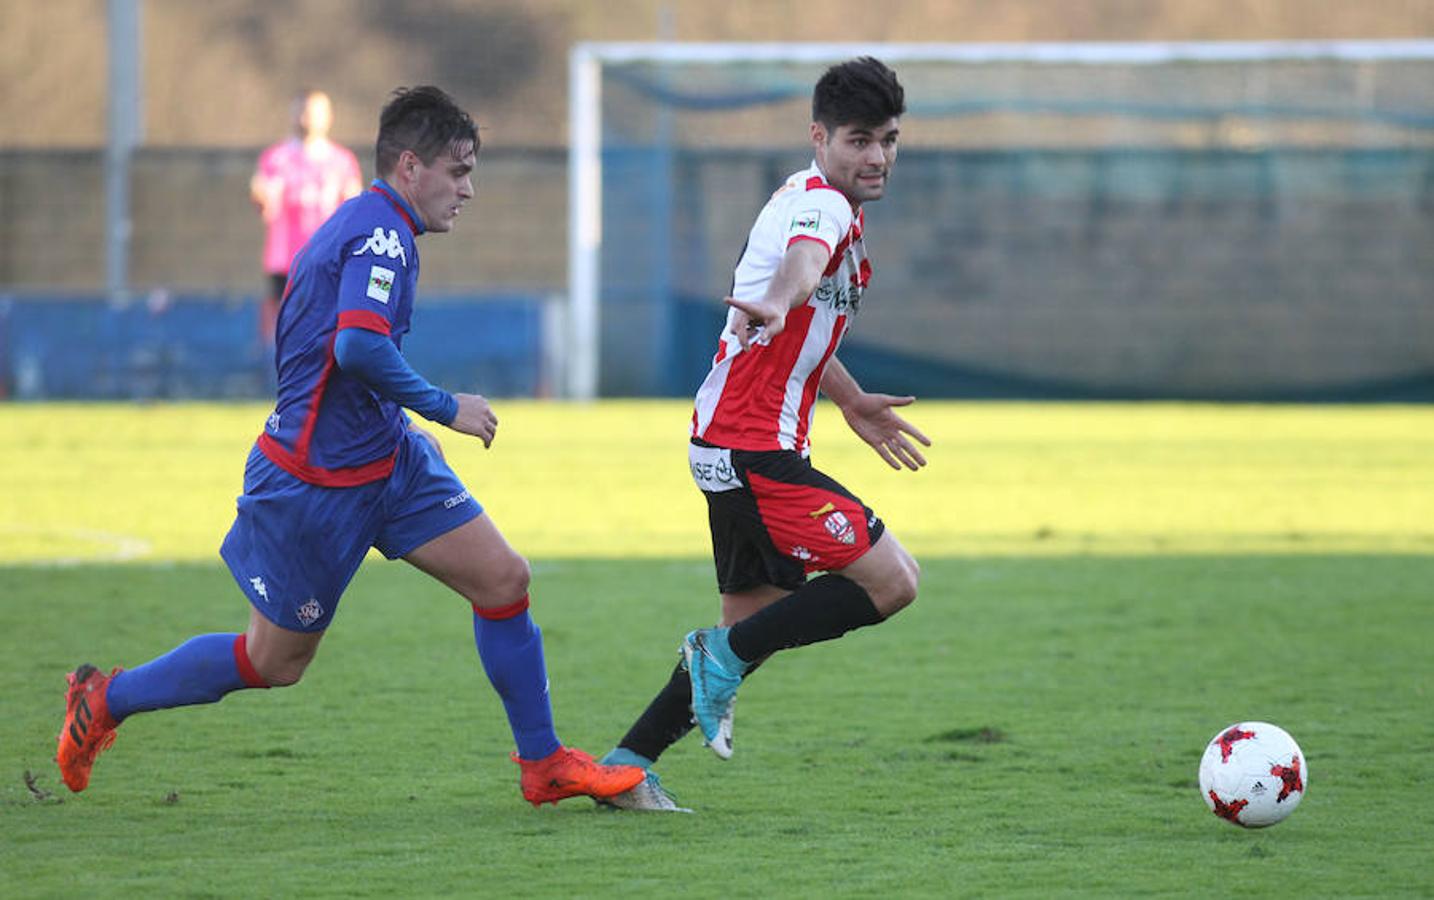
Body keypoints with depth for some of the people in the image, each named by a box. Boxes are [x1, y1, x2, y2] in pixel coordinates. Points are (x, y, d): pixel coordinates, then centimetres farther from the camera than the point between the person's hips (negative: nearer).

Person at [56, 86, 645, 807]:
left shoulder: (357, 226, 13)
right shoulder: (381, 233, -19)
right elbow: (360, 344, -33)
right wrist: (444, 407, -22)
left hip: (387, 458, 10)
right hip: (315, 482, -10)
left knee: (503, 578, 0)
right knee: (273, 661, 4)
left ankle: (543, 764, 8)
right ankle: (105, 700, 22)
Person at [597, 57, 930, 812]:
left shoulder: (810, 201, 17)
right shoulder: (822, 204, -15)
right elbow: (805, 259, -41)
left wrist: (850, 400, 40)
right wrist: (779, 302, -61)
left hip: (730, 447, 10)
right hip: (757, 450, -10)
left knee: (753, 622, 15)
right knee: (892, 581, -13)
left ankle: (627, 767, 15)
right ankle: (726, 658, -7)